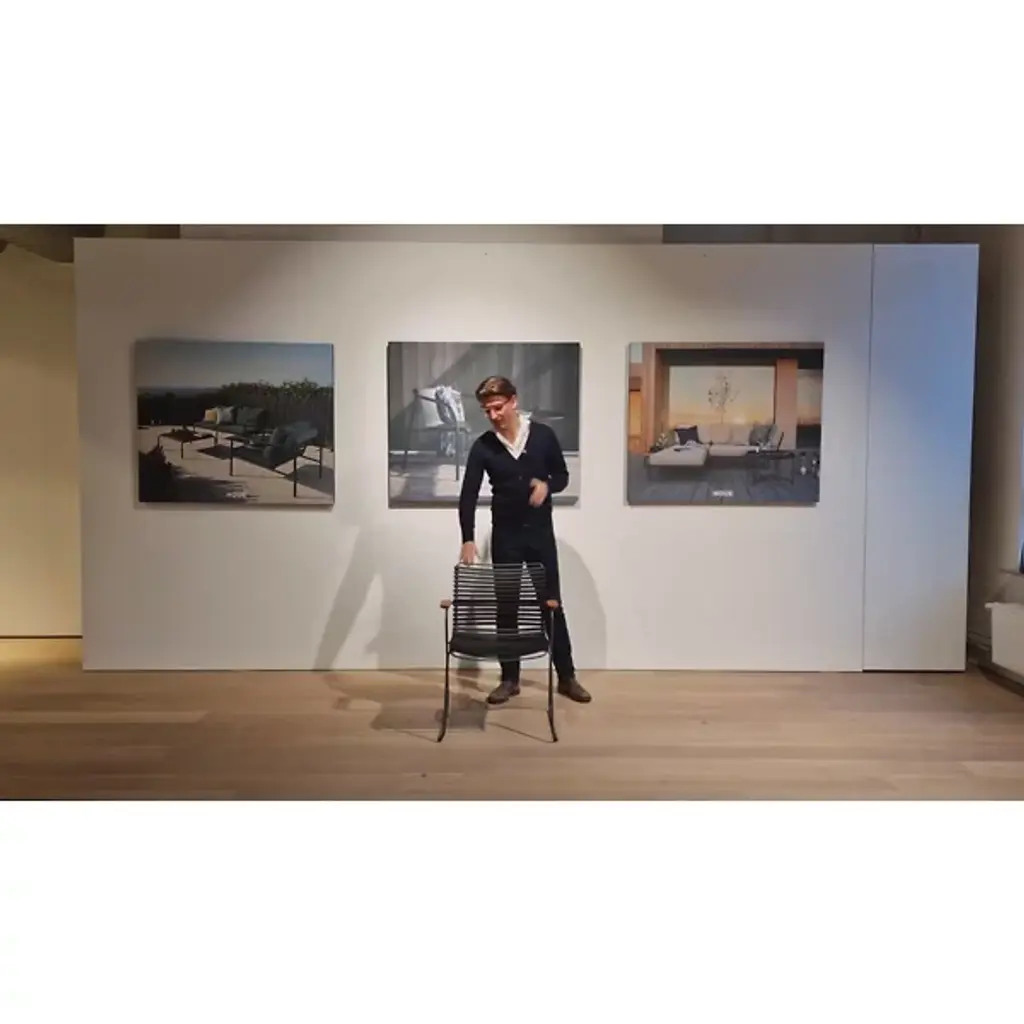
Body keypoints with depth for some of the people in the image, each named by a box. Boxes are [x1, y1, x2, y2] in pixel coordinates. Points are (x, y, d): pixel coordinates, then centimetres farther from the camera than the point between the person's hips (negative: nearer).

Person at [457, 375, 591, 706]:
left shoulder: (543, 435, -4)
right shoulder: (482, 446, -6)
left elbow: (563, 476, 6)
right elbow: (468, 496, -10)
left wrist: (547, 485, -18)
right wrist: (468, 539, -22)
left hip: (541, 532, 0)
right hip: (505, 534, 0)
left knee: (552, 603, 6)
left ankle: (566, 677, 18)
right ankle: (509, 679, 19)